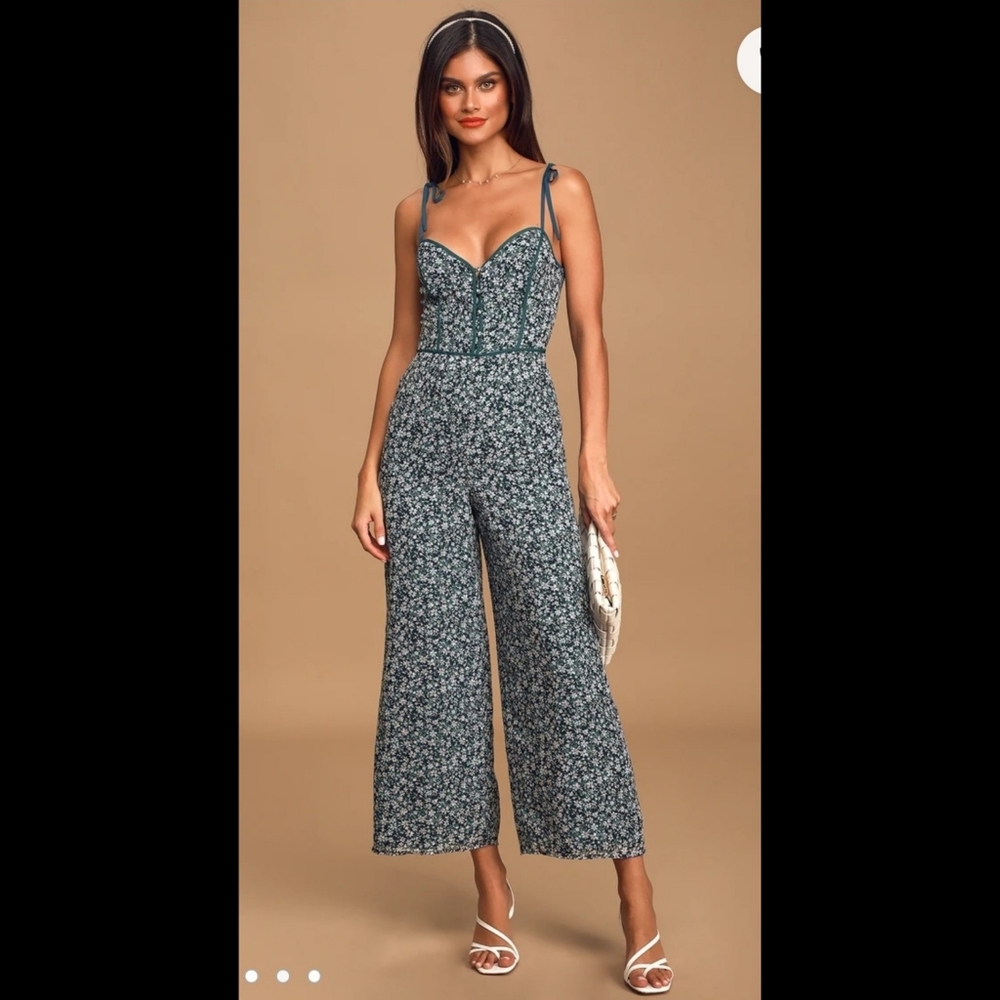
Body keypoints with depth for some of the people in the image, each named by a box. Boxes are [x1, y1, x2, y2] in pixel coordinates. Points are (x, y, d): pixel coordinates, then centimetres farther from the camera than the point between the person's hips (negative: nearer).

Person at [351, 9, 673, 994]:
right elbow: (404, 342, 13)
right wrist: (369, 471, 6)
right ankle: (491, 888, 18)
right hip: (424, 438, 3)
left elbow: (589, 333, 1)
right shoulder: (416, 209, 13)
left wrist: (597, 462, -8)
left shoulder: (561, 189, 6)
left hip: (521, 433, -3)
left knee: (558, 653, -4)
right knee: (438, 657, 3)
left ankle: (636, 898, 6)